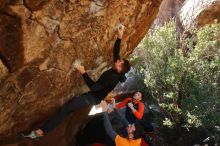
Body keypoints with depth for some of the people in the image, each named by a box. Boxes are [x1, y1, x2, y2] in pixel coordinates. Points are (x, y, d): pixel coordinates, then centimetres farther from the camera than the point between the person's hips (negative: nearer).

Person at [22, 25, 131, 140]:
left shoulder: (112, 78, -30)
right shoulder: (115, 71, -2)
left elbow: (93, 86, -32)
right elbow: (115, 52, 8)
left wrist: (83, 72, -30)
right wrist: (119, 37, 0)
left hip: (93, 97, -10)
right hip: (93, 95, 10)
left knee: (66, 108, -18)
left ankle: (41, 131, -19)